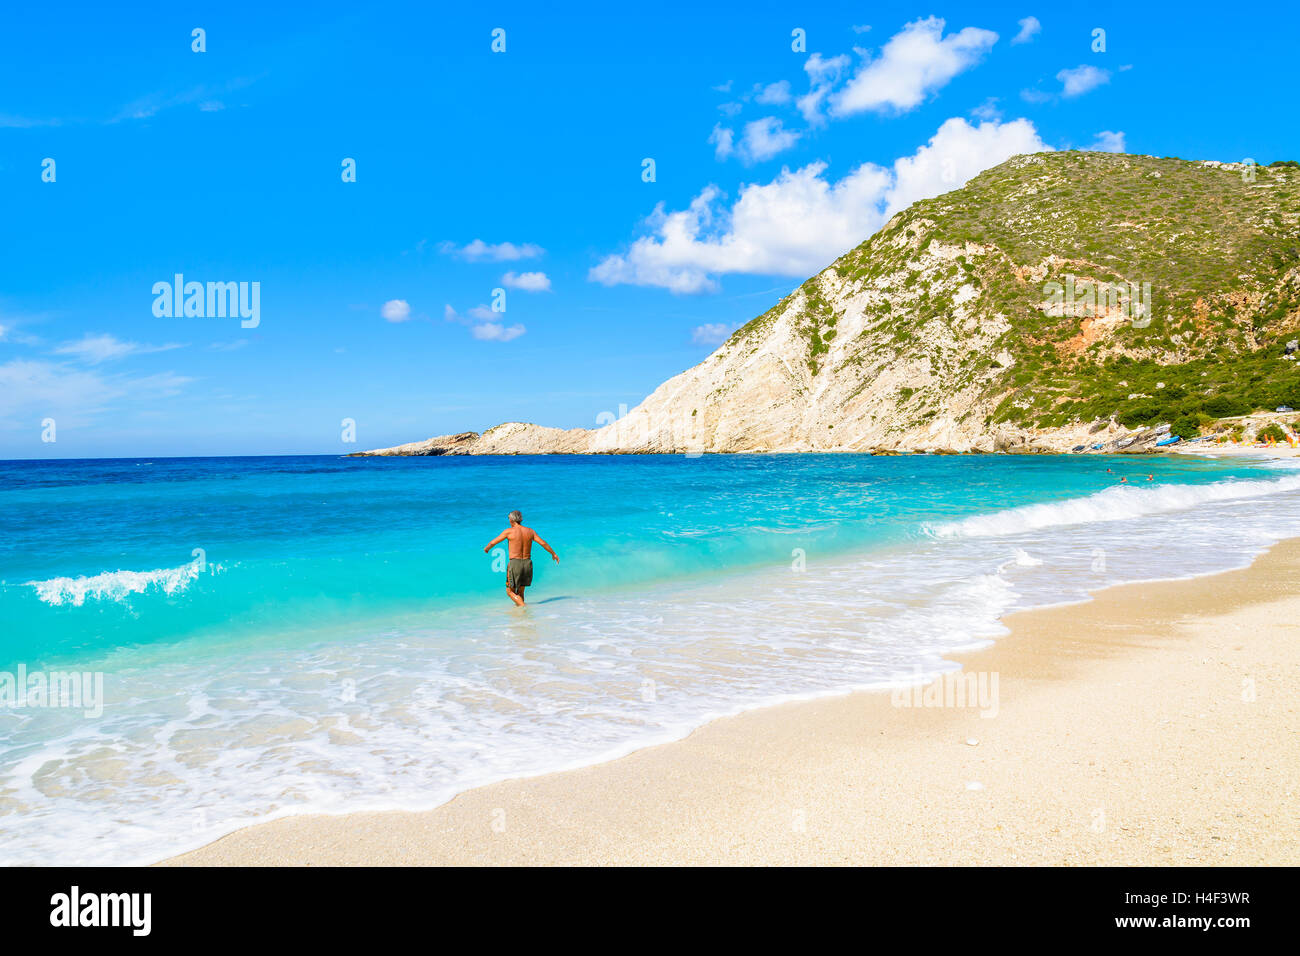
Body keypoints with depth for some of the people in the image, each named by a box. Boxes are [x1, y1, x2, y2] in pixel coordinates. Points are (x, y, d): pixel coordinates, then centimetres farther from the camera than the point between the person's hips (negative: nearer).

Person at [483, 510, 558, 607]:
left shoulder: (509, 531, -6)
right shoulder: (530, 531, 4)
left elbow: (493, 542, 0)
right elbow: (543, 543, 6)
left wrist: (486, 549, 21)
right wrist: (553, 554, 20)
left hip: (515, 563, -5)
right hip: (527, 563, 5)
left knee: (510, 591, 6)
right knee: (520, 591, 19)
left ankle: (523, 607, -12)